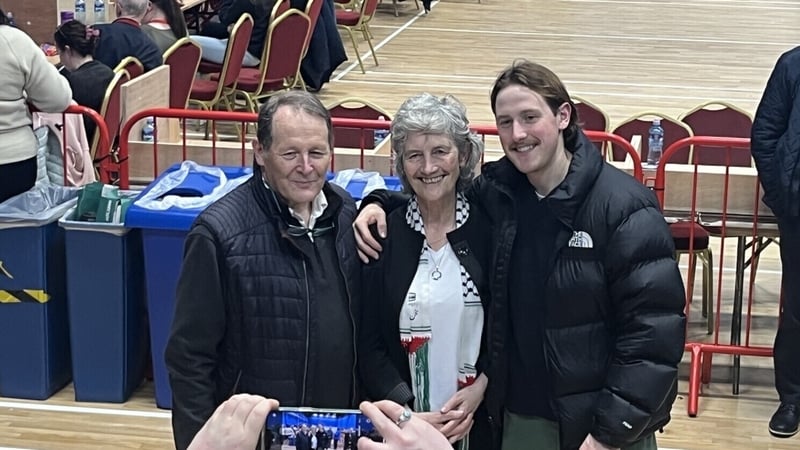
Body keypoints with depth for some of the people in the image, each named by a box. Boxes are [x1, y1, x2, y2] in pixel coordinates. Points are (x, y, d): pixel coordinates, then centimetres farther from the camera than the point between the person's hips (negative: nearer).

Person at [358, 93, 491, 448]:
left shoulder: (488, 229, -4)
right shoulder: (381, 235, -4)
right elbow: (368, 344, -4)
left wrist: (481, 388, -12)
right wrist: (408, 413, -15)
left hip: (479, 421, 0)